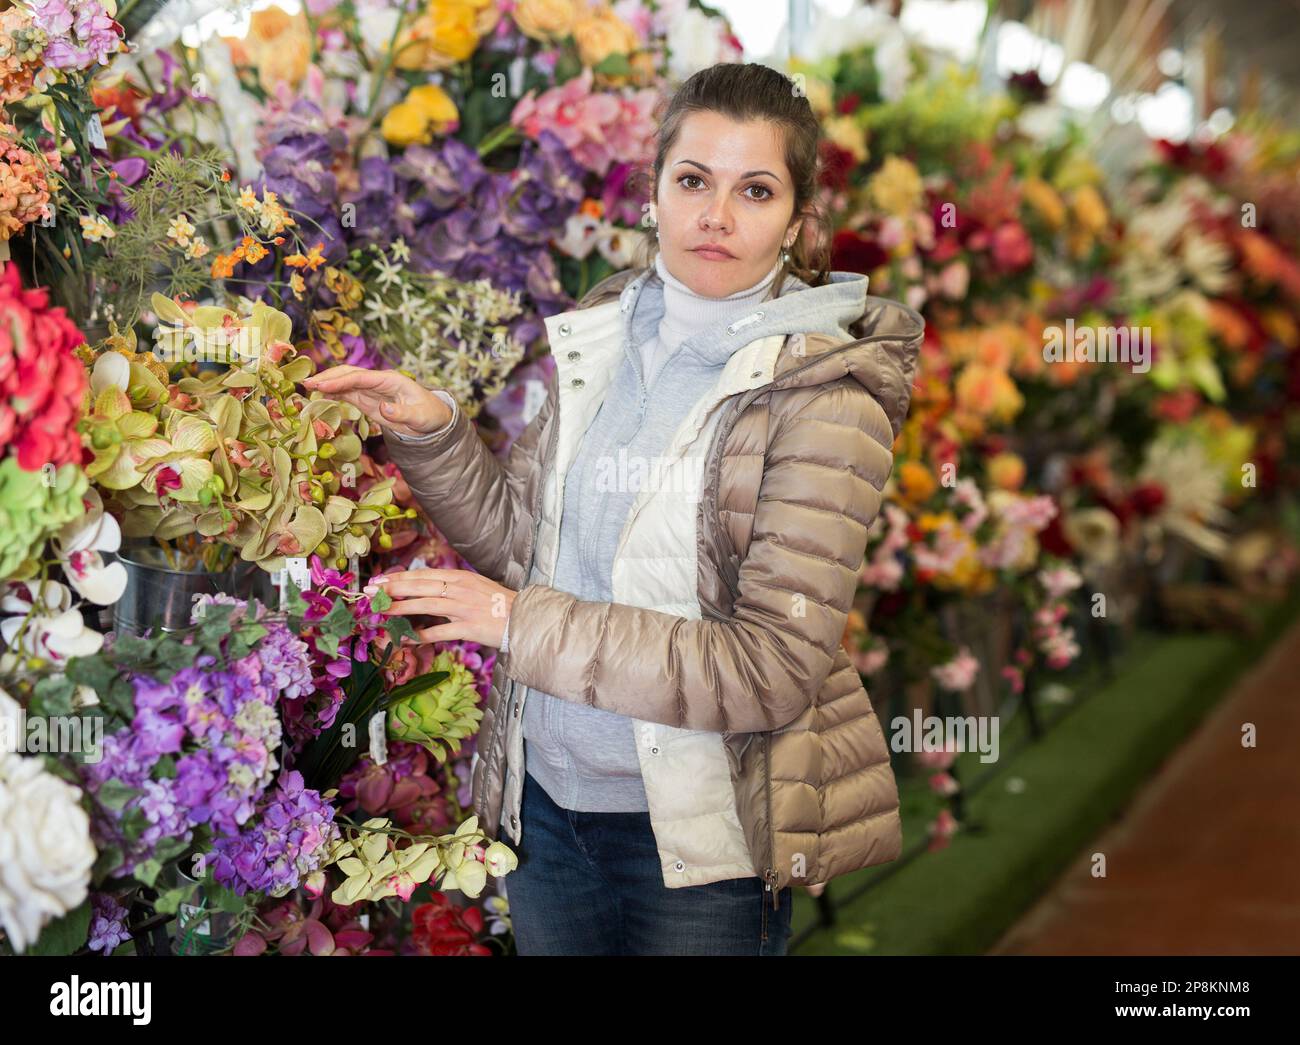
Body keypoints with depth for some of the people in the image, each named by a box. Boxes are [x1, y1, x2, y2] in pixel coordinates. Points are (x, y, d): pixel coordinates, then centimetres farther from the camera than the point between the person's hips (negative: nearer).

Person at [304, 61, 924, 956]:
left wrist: (526, 624, -22)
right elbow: (521, 537, 9)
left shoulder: (826, 392, -16)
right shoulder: (598, 336, 2)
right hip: (547, 795, 5)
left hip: (699, 835, -5)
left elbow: (772, 668, -22)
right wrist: (434, 436, -8)